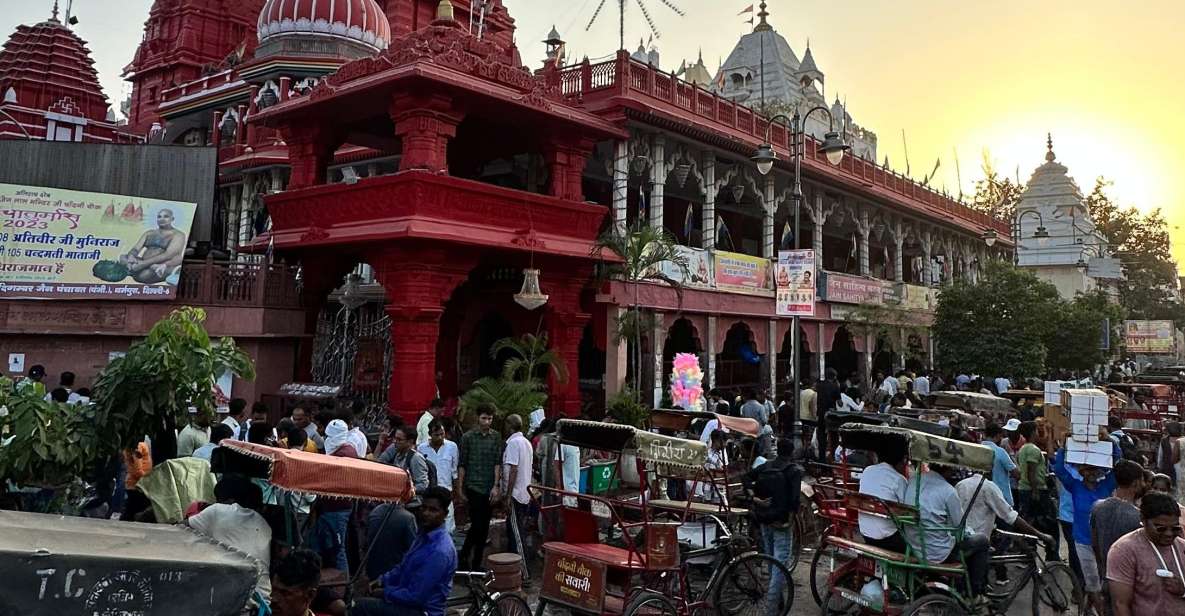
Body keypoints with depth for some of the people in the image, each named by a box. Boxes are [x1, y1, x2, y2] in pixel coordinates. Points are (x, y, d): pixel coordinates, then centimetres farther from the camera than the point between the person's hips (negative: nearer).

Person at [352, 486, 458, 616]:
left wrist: (386, 591, -11)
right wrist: (381, 580, 5)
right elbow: (405, 567, 18)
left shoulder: (439, 551, -27)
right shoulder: (426, 535, 4)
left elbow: (415, 597, -25)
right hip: (411, 598, 10)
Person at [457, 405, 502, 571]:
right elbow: (462, 464, 1)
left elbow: (497, 463, 2)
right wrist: (460, 489, -1)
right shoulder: (468, 437, -1)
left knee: (485, 526, 6)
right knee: (477, 524, -8)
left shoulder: (496, 437, 5)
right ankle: (464, 555, 10)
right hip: (474, 487, -3)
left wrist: (496, 486, -7)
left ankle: (477, 562, 16)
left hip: (489, 488, 3)